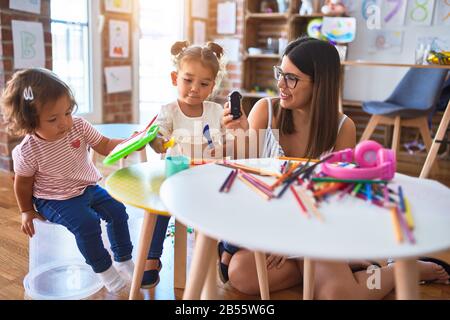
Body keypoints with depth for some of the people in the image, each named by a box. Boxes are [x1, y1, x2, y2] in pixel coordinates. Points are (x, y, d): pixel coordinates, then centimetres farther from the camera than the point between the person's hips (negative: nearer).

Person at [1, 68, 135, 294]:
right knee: (87, 224, -24)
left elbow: (105, 146, -7)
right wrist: (26, 211, 4)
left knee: (117, 211, -5)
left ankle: (123, 260, 14)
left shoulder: (79, 126, -13)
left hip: (88, 188, 5)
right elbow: (23, 183, -5)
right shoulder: (27, 152, -22)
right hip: (55, 200, -5)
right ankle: (103, 269, -1)